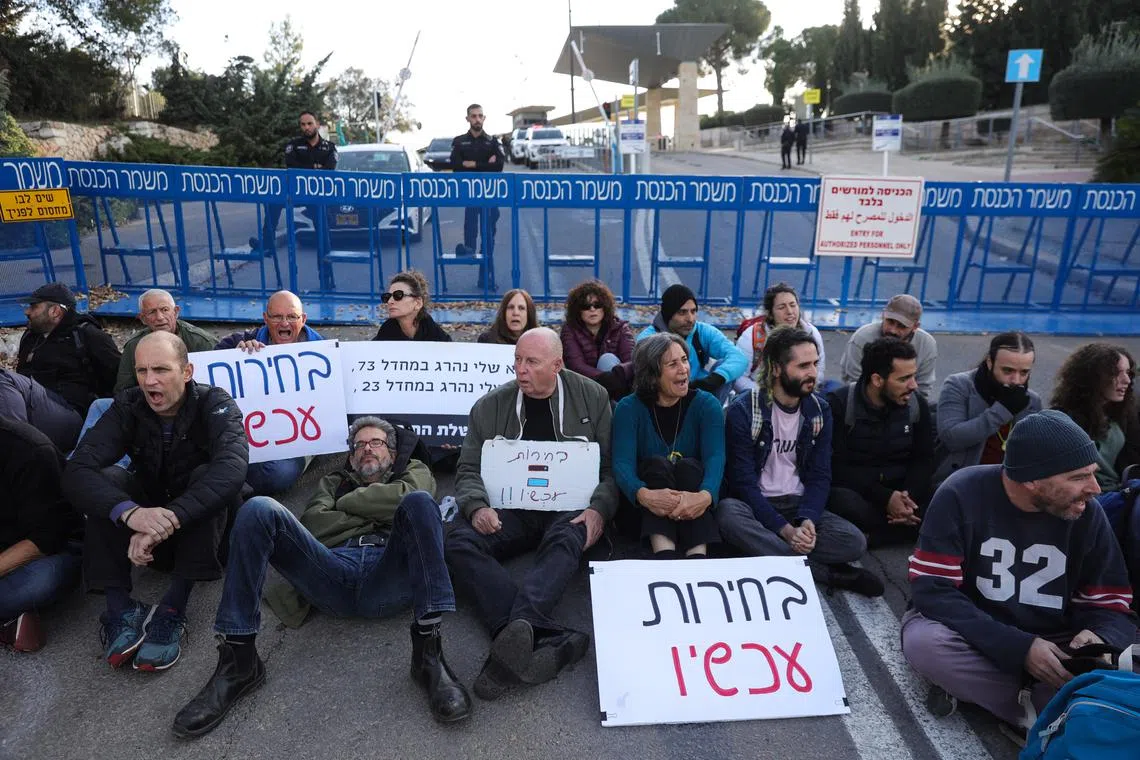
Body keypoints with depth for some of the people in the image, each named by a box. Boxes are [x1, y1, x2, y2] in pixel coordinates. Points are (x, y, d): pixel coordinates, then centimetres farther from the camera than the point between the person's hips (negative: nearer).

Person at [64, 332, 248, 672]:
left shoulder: (214, 404, -19)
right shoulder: (128, 407, -11)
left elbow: (232, 467, -38)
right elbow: (76, 472, -24)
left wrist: (169, 519, -48)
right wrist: (130, 512, -44)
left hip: (205, 526, -3)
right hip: (143, 528, 3)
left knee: (208, 476, -31)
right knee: (106, 479, -21)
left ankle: (173, 608, -29)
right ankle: (119, 608, -25)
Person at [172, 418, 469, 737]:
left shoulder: (413, 471, 32)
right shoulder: (333, 481, 38)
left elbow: (407, 498, 6)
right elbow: (314, 523, 15)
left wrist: (350, 502, 15)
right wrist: (379, 513, 11)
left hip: (389, 578, -2)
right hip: (333, 573, 2)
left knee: (418, 503, -32)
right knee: (259, 509, -18)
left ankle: (428, 652, -36)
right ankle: (238, 658, -22)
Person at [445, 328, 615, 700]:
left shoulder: (592, 397, 6)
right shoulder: (490, 406, 9)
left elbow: (612, 465, 5)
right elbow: (469, 470, 9)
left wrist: (599, 508, -14)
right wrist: (477, 506, -13)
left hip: (568, 507, -1)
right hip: (511, 509, 2)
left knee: (566, 541, -37)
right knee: (459, 543, -28)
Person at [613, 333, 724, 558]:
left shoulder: (707, 404, -2)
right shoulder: (629, 407, -4)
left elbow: (715, 457, -19)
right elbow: (622, 462, -19)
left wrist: (705, 496, -42)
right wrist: (644, 495, -42)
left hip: (694, 512, 1)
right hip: (645, 513, 0)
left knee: (689, 465, -26)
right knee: (656, 464, -27)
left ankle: (698, 553, -41)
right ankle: (663, 549, -45)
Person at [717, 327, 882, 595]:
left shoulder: (819, 411, 3)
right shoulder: (743, 410, -12)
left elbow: (820, 476, 1)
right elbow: (743, 481, -15)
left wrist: (806, 520, -20)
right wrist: (785, 530, -24)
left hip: (799, 505, 3)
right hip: (755, 506, -2)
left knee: (855, 542, -20)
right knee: (728, 514, -37)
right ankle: (828, 573, -26)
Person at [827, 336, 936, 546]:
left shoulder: (917, 404, 2)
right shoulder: (839, 404, -12)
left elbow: (923, 460, 6)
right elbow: (836, 466, -14)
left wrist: (909, 495, -15)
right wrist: (884, 497, -24)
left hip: (901, 491, 4)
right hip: (852, 490, -4)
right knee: (845, 504, -38)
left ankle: (867, 535, -20)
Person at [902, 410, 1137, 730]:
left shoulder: (1087, 514, -6)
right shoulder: (963, 495, -18)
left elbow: (1112, 607, 1)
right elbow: (933, 591, -21)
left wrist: (1100, 637, -24)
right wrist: (1019, 647, -29)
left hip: (1054, 645, 3)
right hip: (974, 637, -2)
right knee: (923, 640, -34)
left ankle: (972, 686, -14)